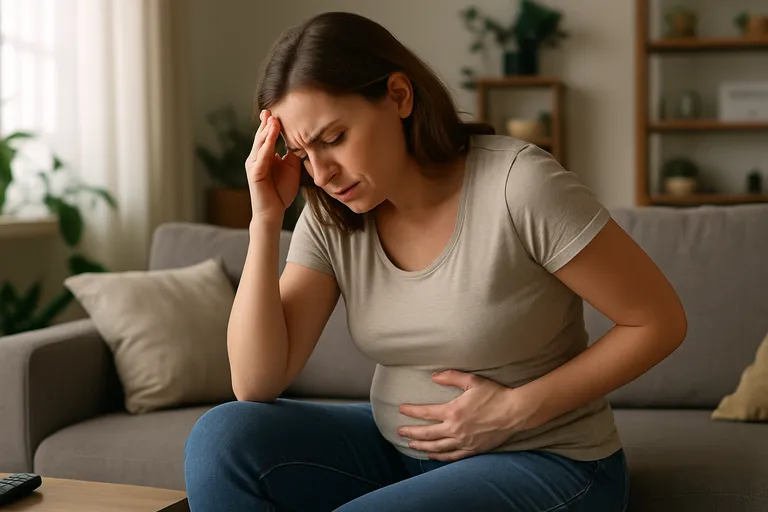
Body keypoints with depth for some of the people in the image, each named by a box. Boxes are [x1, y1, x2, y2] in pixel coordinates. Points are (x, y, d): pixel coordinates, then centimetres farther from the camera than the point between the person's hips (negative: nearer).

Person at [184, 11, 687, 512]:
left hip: (543, 464, -5)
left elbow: (660, 321, -14)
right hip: (398, 449, 6)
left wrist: (516, 408, -18)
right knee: (225, 435, -15)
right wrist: (266, 219, -17)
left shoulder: (520, 185, -21)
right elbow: (256, 385, -11)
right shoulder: (331, 220, -5)